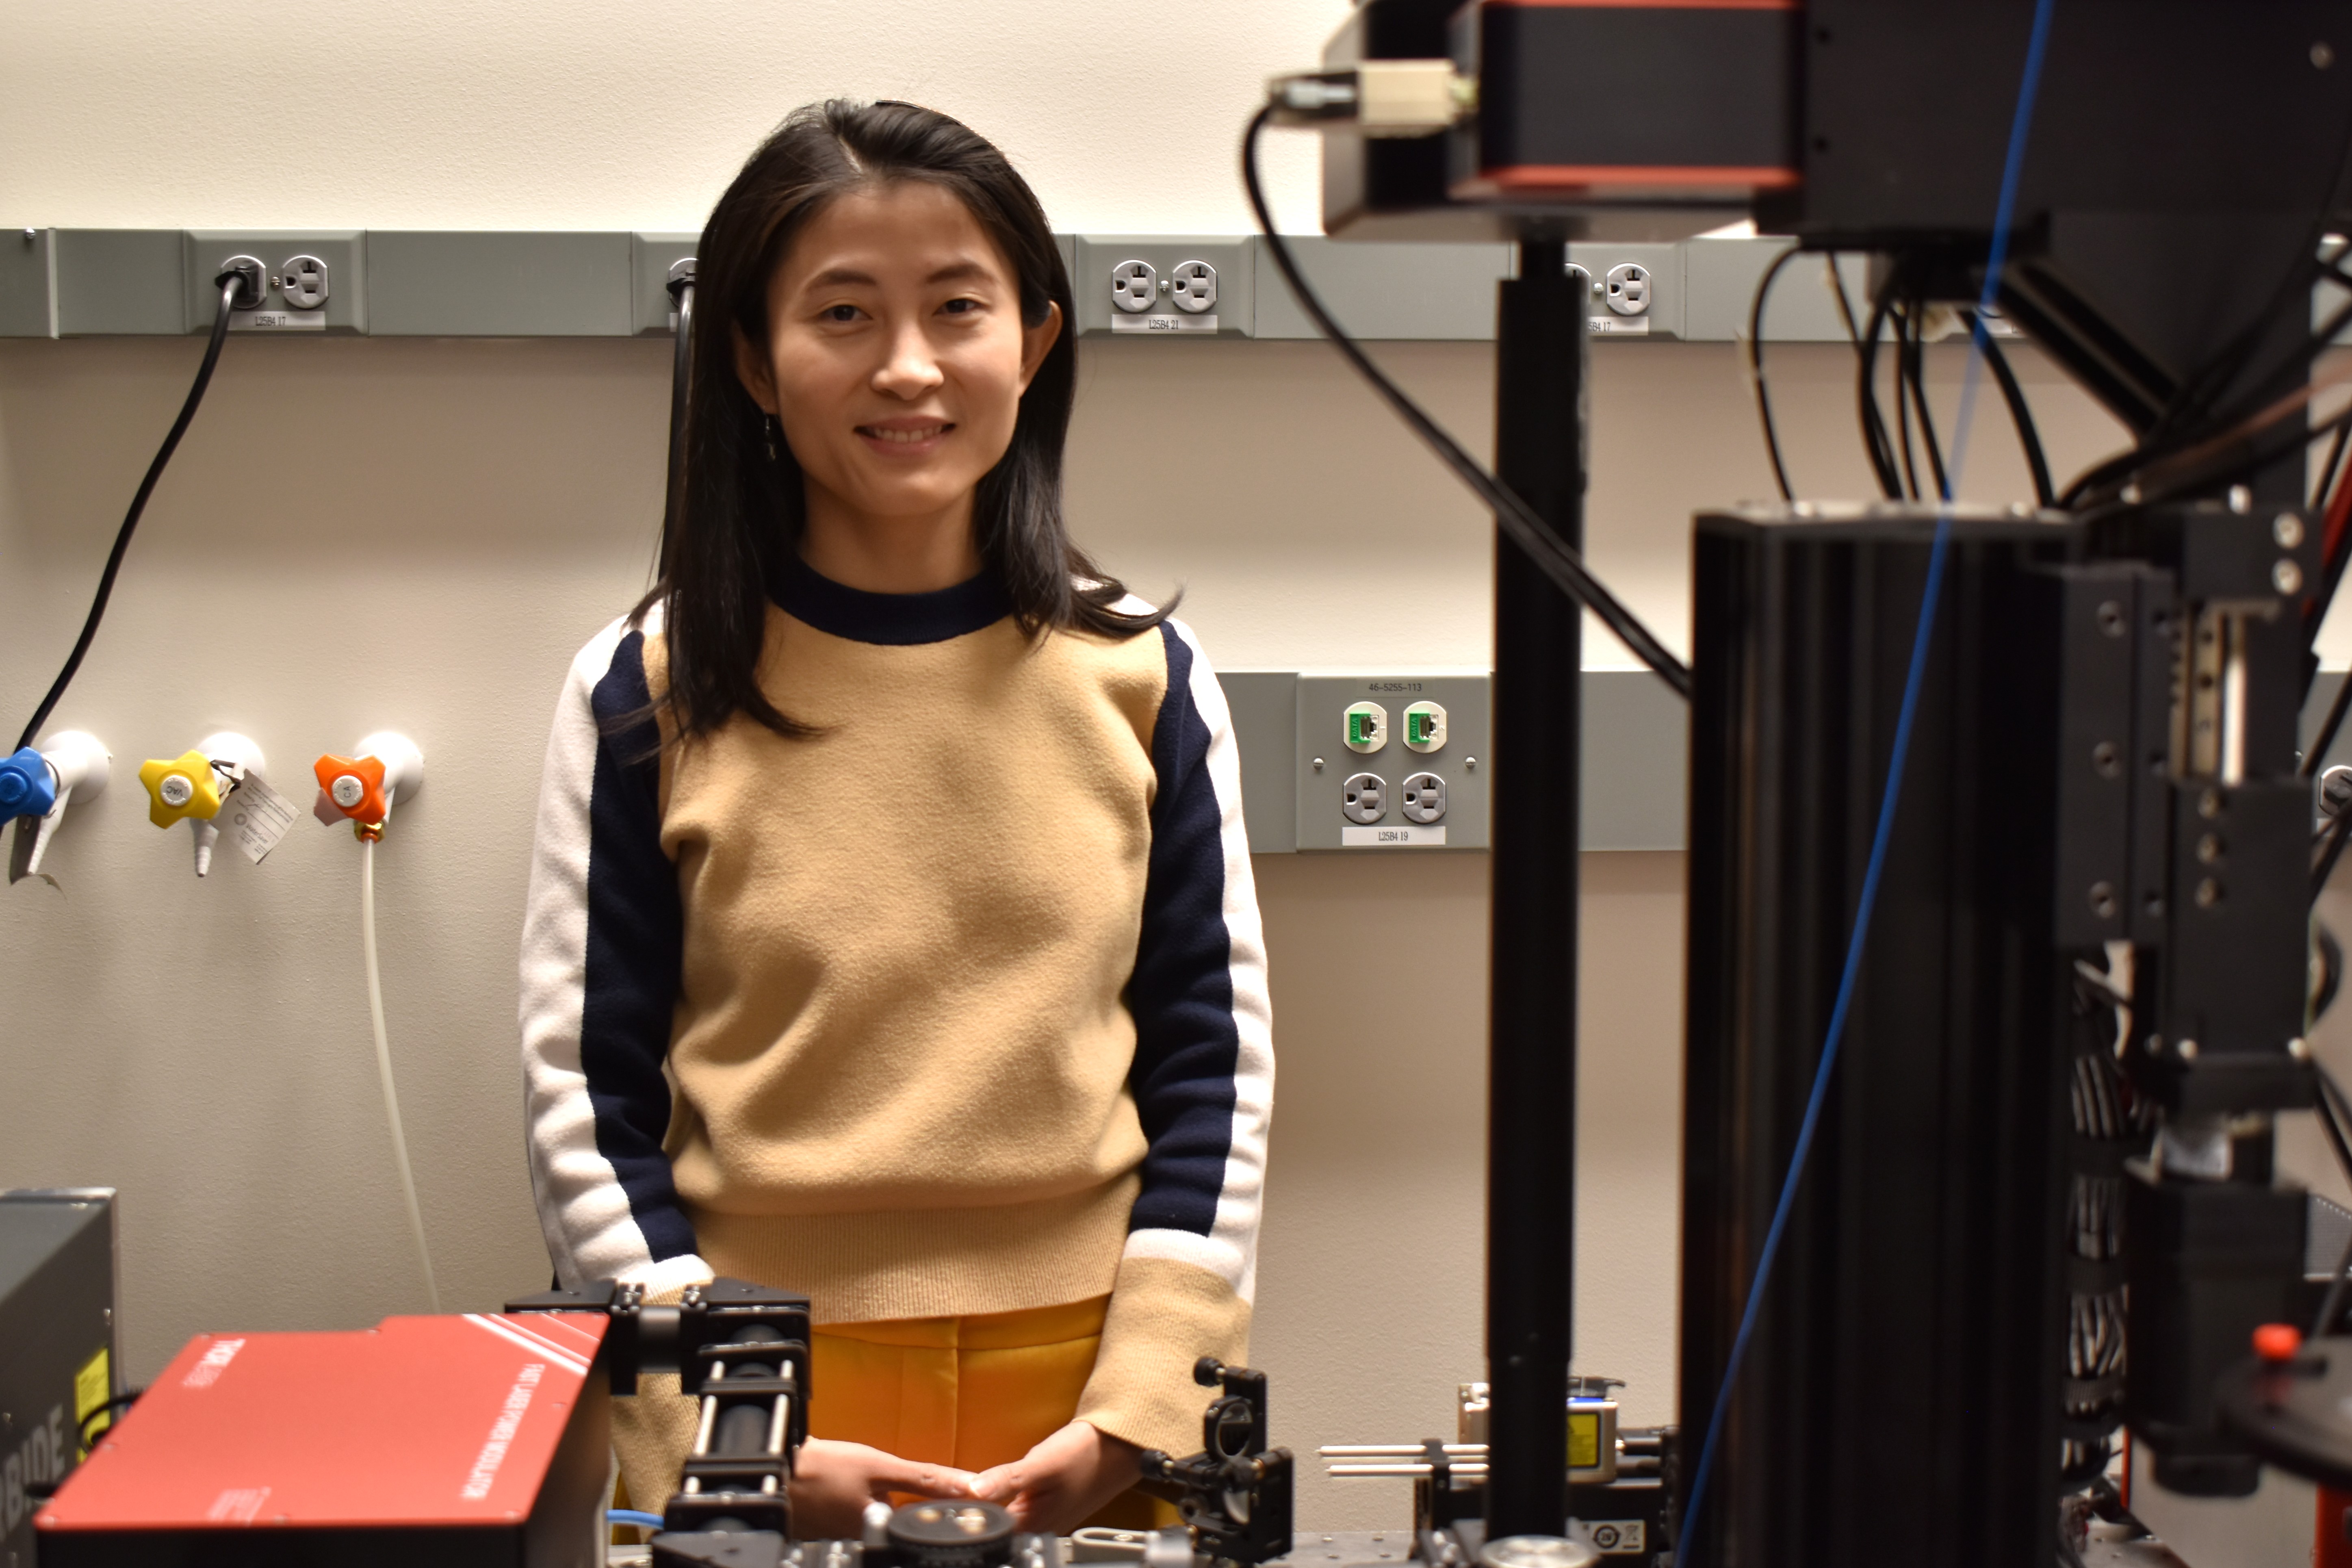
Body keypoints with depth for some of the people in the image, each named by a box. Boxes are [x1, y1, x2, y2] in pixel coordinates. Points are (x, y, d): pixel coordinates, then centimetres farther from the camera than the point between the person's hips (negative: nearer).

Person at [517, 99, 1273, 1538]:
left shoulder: (1144, 679, -1)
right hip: (764, 1382, -1)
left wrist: (1136, 1413, -7)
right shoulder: (647, 696, -4)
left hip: (1077, 1389, 1)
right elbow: (588, 1098, -4)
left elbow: (1218, 1062, 1)